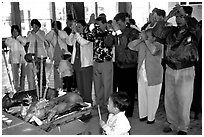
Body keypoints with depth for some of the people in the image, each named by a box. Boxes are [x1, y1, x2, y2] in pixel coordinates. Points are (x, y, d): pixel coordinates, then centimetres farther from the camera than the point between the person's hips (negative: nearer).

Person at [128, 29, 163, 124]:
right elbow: (130, 46, 5)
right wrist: (141, 39, -3)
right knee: (142, 96, 14)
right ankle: (143, 115, 29)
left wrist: (146, 40, -20)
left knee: (152, 98, 5)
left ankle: (151, 118, 19)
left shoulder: (159, 45, -10)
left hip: (153, 77, -5)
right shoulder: (142, 45, 7)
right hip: (141, 76, 5)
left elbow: (153, 50, -30)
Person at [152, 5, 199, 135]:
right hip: (170, 70, 4)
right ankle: (172, 123, 33)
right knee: (169, 99, 14)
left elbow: (194, 25, -27)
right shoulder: (171, 31, 4)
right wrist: (168, 17, -13)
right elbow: (157, 32, -8)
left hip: (186, 72, -4)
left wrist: (183, 11, -18)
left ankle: (183, 128, 22)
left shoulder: (191, 33, -6)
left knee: (183, 102, 4)